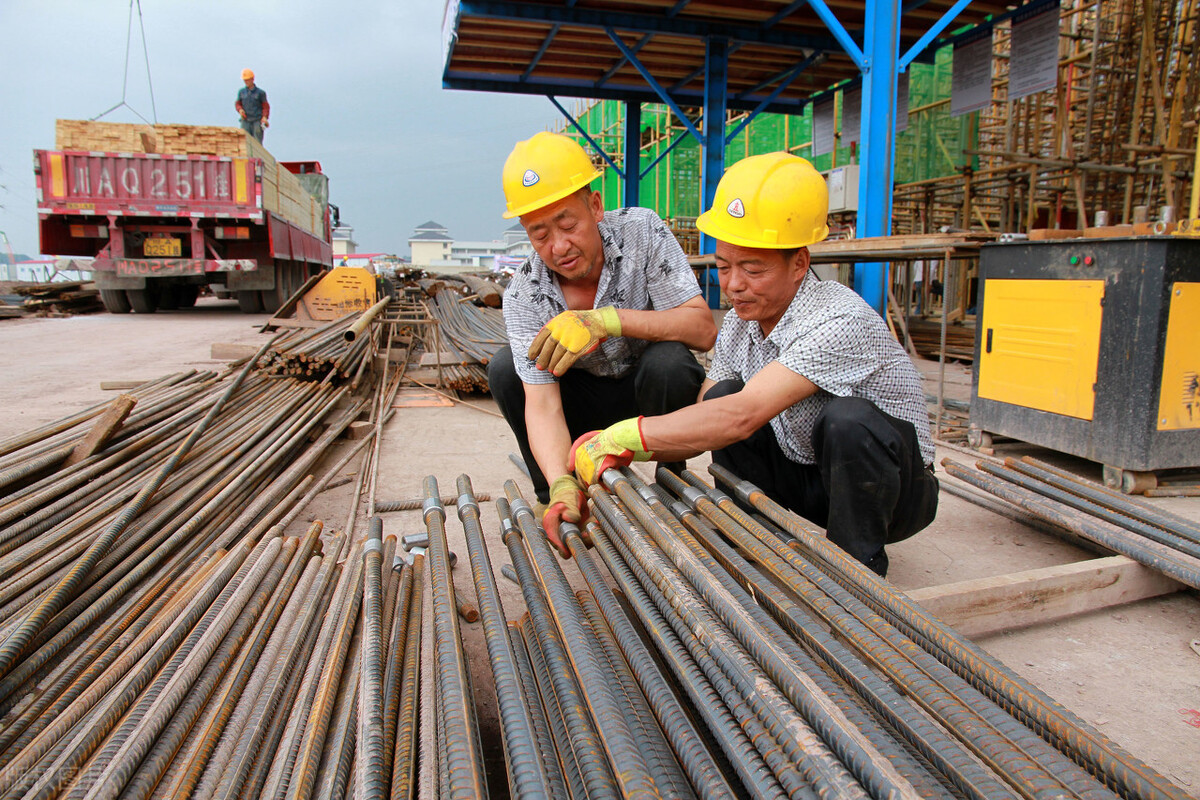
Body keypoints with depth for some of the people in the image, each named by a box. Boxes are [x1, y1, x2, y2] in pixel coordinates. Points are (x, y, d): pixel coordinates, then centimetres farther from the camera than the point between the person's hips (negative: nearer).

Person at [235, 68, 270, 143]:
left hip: (257, 121, -2)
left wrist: (265, 117, -12)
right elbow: (238, 104, 19)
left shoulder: (260, 92, 2)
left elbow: (266, 106, 4)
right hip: (246, 121, 2)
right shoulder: (241, 92, 10)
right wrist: (240, 110, -3)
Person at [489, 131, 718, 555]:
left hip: (657, 390, -2)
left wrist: (606, 320, -42)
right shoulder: (523, 294, -20)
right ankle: (559, 503, -3)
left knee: (667, 361, -35)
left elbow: (703, 329, -28)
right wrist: (562, 485, -47)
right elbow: (541, 403, -28)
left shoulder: (640, 231, -22)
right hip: (589, 399, 2)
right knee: (504, 370, -19)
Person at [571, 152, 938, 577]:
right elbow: (699, 426, -3)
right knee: (723, 395, -12)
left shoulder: (840, 322, -30)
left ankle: (859, 564, -11)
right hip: (806, 482, 6)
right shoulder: (740, 324, -5)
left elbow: (742, 417, -39)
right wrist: (616, 453, -19)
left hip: (893, 489, -5)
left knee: (847, 419, -36)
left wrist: (620, 438, -36)